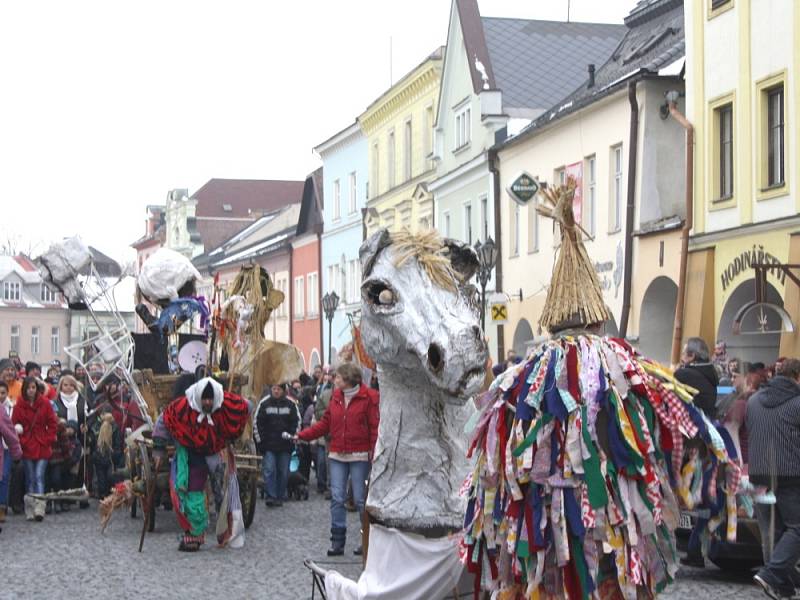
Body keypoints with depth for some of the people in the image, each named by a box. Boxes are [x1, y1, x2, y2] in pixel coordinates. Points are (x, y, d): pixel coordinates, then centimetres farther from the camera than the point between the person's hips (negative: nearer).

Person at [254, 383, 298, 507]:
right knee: (269, 470, -10)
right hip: (268, 445, -1)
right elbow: (257, 423, 2)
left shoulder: (291, 404, 3)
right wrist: (259, 441, -2)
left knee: (283, 472, 4)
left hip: (285, 445, 1)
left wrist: (291, 436, -3)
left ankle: (280, 497, 13)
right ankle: (270, 496, -9)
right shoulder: (264, 403, 0)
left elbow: (296, 422, 10)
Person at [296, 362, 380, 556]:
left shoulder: (368, 397, -7)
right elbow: (325, 424, 11)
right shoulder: (336, 397, 10)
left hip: (359, 456, -5)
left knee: (361, 499, 0)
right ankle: (337, 542, 7)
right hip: (337, 455, 5)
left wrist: (375, 454, -15)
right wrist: (302, 435, 4)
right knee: (337, 498, 2)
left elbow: (375, 428, -10)